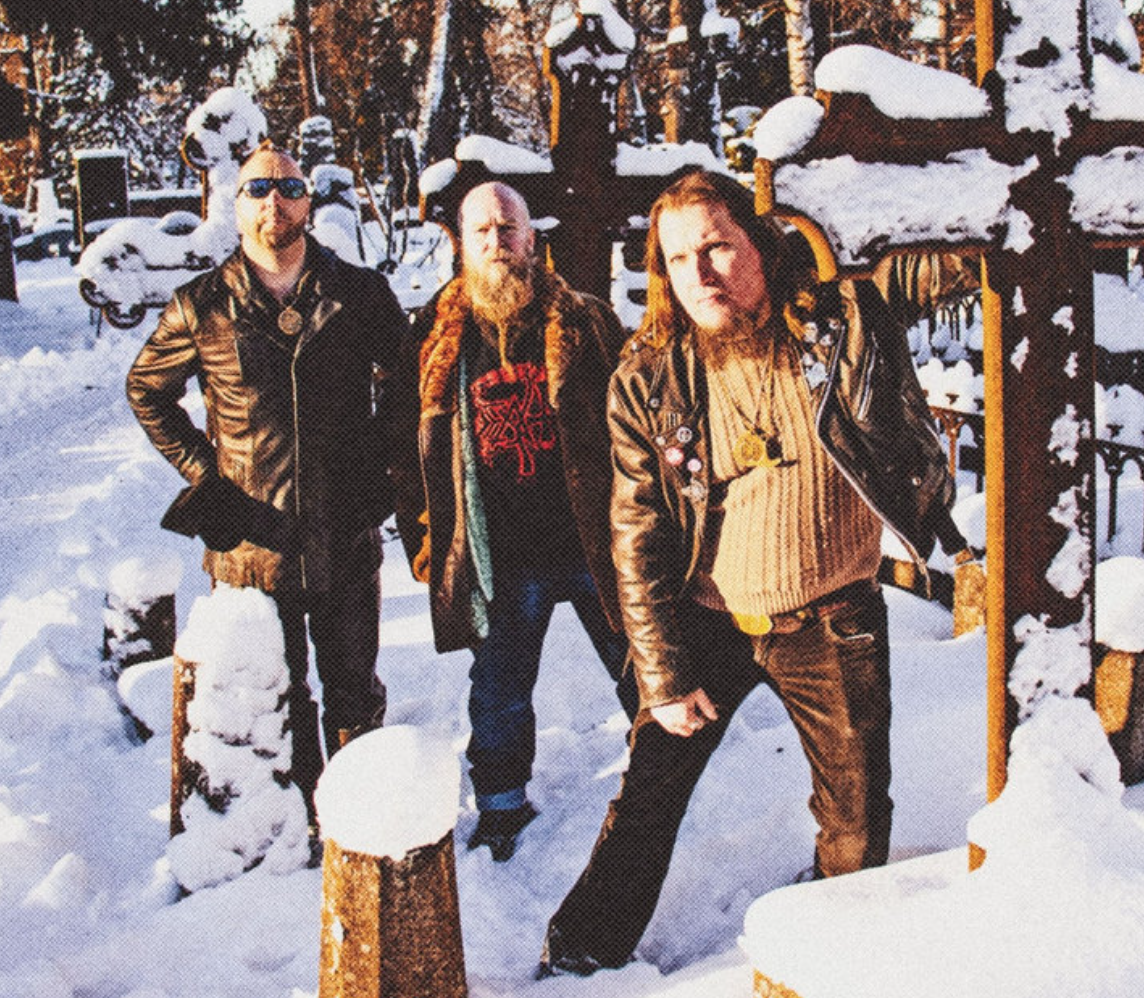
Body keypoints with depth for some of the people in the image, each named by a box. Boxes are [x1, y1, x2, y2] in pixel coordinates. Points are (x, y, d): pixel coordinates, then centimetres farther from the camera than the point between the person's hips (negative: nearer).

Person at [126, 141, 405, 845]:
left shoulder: (360, 294, -1)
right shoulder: (203, 307, -2)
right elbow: (147, 391, 11)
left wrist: (379, 469, 3)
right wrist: (202, 471, 2)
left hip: (346, 540, 0)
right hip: (251, 541, 0)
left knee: (355, 694, 12)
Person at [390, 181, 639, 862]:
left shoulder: (585, 324, -1)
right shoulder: (439, 338, 2)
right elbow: (415, 450, 9)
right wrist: (425, 537, 5)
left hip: (593, 543, -1)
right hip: (499, 559, 1)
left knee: (640, 673, 14)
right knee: (499, 690, 14)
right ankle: (503, 802, 34)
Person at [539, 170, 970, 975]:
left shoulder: (843, 328, -12)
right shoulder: (648, 379, -9)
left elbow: (915, 451, 2)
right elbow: (638, 537, -6)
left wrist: (940, 543, 1)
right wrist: (664, 673, -7)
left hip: (833, 620, 0)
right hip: (707, 623, 0)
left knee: (856, 810, 13)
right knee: (650, 791, 8)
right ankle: (588, 948, 30)